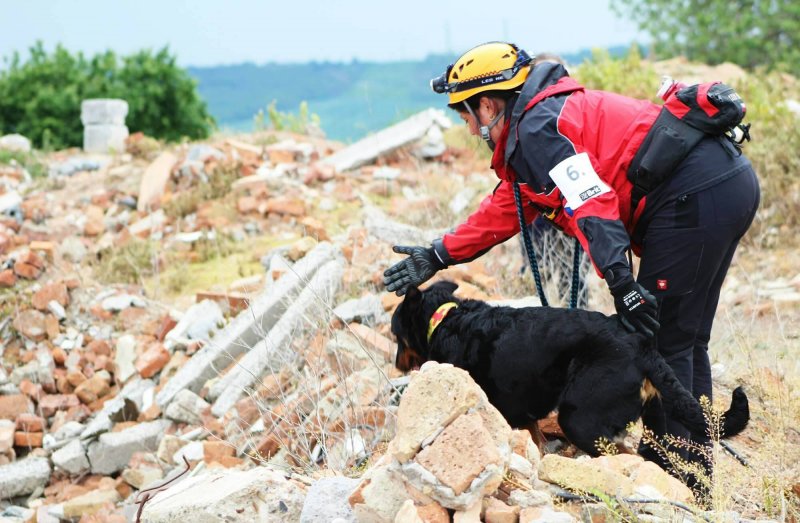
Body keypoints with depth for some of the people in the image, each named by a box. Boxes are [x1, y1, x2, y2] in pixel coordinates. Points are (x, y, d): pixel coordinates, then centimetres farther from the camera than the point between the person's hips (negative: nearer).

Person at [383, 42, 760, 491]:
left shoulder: (537, 130, -8)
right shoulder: (549, 114, 25)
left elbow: (593, 203, -21)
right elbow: (503, 212, 32)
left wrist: (622, 285, -26)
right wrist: (436, 256, 36)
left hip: (696, 196, -11)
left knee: (661, 339, -4)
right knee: (685, 339, 17)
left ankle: (675, 473, 2)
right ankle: (694, 466, 24)